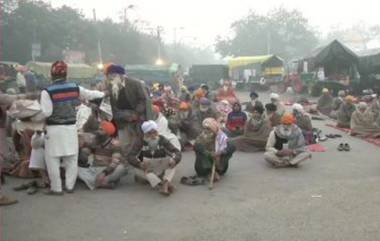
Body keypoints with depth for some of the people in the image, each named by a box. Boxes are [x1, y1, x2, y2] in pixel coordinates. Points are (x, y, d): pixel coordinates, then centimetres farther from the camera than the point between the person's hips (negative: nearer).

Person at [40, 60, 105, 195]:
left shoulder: (47, 92, -13)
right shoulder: (75, 88, -1)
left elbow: (47, 112, -15)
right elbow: (90, 94, 15)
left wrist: (42, 104, 6)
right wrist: (103, 94, 33)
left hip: (54, 129, -4)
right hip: (71, 127, 4)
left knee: (52, 159, 6)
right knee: (71, 158, 14)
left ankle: (56, 188, 9)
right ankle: (70, 186, 20)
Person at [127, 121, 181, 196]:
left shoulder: (163, 141, -3)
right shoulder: (140, 143, -6)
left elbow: (177, 152, -11)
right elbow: (130, 156, -20)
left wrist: (174, 160, -36)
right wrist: (140, 164, -42)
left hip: (162, 171, 1)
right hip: (147, 172, -1)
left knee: (172, 161, -22)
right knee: (138, 169, -30)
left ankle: (166, 182, -45)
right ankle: (160, 184, -45)